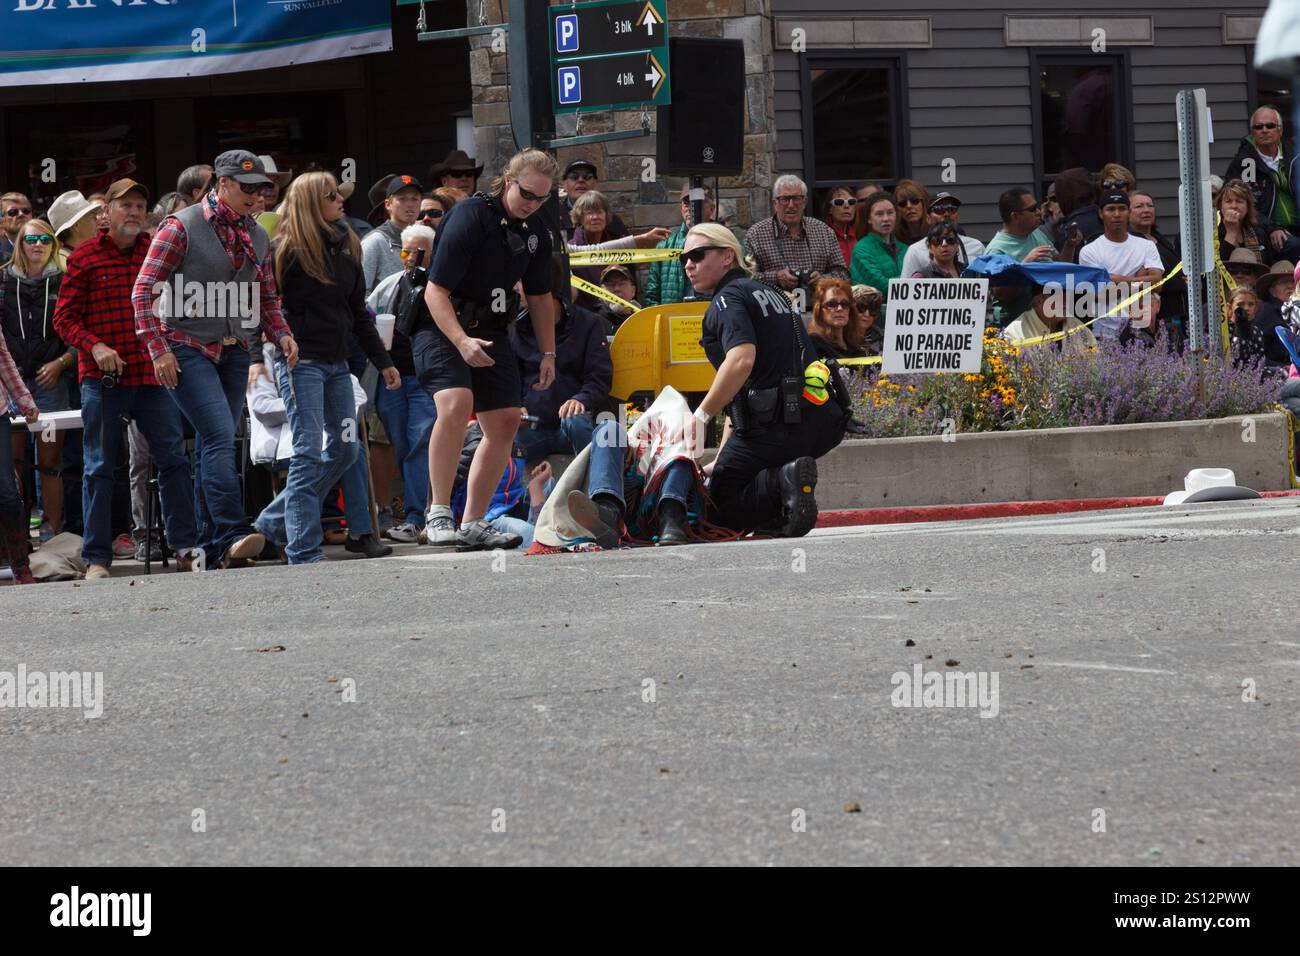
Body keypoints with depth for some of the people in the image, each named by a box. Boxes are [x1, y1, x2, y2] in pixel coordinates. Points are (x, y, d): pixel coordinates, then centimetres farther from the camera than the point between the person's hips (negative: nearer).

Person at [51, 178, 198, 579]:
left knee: (173, 458, 0)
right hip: (103, 378, -3)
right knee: (100, 468, 2)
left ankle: (184, 547, 7)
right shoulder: (84, 258, 0)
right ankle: (96, 558, 6)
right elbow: (65, 317, -1)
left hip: (153, 374, 3)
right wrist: (94, 347, -16)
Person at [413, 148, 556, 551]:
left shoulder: (536, 230, 4)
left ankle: (473, 524, 11)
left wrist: (548, 353, 14)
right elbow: (435, 291, -23)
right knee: (456, 402, -30)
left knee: (505, 422, 3)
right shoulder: (469, 216, -19)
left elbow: (539, 296, 18)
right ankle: (438, 514, -26)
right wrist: (461, 342, -35)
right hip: (442, 327, -8)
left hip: (490, 331, 8)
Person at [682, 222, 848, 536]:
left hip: (776, 425, -9)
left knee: (718, 508, 2)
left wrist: (701, 416, -18)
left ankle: (782, 483, -22)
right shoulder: (767, 292, 24)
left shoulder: (727, 299, -4)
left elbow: (741, 360, -25)